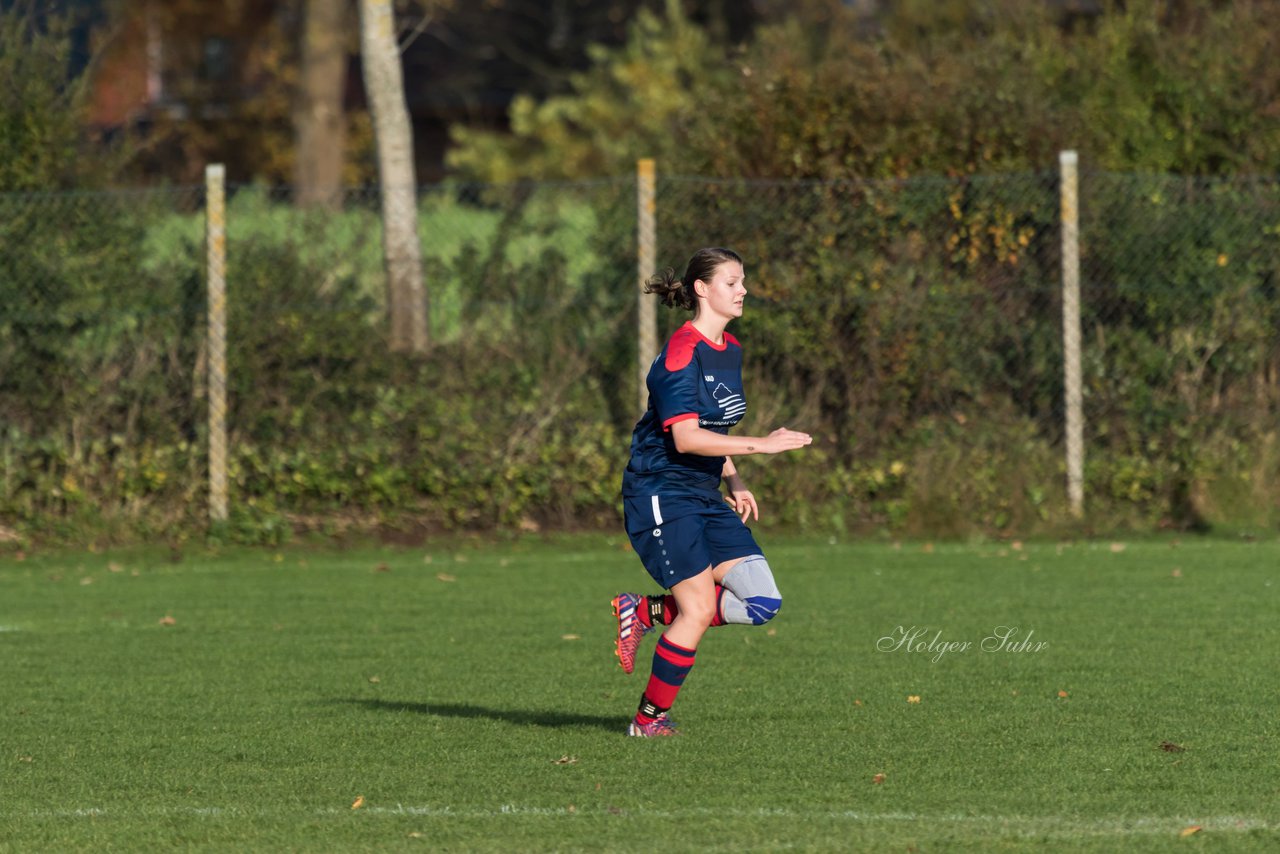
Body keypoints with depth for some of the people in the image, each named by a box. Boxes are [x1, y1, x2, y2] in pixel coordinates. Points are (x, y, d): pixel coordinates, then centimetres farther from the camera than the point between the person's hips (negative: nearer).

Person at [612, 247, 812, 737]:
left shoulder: (729, 350, 12)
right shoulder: (682, 352, -16)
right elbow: (685, 437, -25)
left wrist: (734, 483, 15)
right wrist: (761, 445, -26)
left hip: (706, 495, 8)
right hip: (661, 493, -8)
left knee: (762, 600, -4)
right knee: (699, 609, -12)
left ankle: (648, 612, 11)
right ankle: (649, 719, 3)